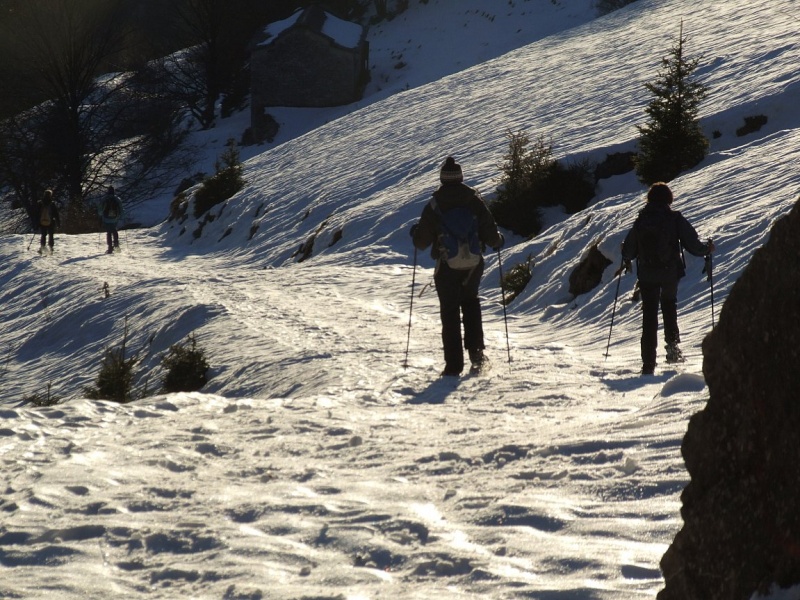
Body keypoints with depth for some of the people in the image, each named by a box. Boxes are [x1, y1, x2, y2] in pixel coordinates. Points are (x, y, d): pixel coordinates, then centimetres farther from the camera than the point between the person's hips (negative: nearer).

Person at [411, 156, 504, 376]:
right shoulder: (475, 201, -4)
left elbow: (422, 242, -3)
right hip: (473, 265, 2)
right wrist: (498, 241, 18)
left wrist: (415, 234, 20)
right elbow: (491, 235, -5)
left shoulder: (434, 206, -7)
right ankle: (476, 350, 7)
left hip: (446, 267, -2)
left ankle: (454, 365, 3)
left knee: (449, 313, 6)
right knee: (470, 302, 24)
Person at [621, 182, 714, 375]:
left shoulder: (641, 221, -1)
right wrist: (707, 250, 14)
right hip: (670, 272, -1)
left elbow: (628, 250, 6)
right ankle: (672, 346, 11)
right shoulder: (675, 219, -7)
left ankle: (648, 362, -1)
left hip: (647, 274, 1)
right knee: (669, 305, 25)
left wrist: (627, 260, 29)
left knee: (649, 315, 5)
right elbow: (692, 244, -7)